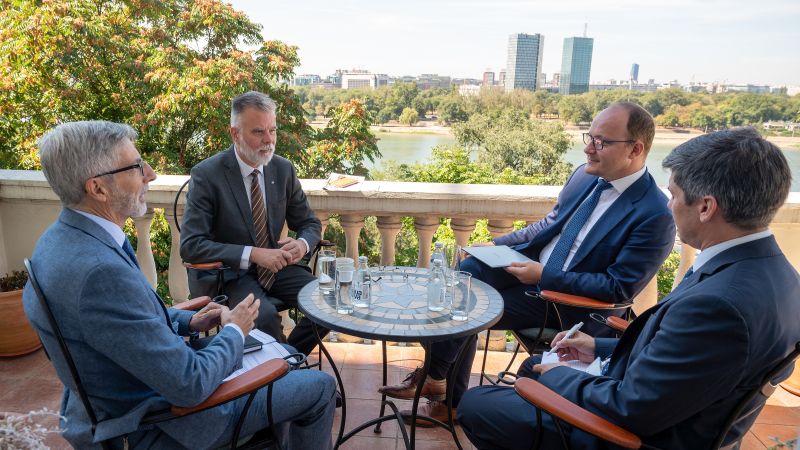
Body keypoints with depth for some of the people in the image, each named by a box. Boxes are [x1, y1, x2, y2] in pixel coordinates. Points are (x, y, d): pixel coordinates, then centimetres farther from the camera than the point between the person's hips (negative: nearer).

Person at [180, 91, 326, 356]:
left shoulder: (283, 170, 1)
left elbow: (310, 224, 10)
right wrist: (253, 254, -28)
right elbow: (190, 246, -18)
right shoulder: (206, 175, -13)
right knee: (265, 315, -32)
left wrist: (302, 244, -15)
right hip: (224, 273, -5)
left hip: (273, 266, 5)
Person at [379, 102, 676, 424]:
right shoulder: (586, 175, 1)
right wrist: (499, 243, 3)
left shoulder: (655, 216, -20)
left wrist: (545, 276, -24)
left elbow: (619, 289, -20)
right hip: (533, 263, 7)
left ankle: (435, 377, 17)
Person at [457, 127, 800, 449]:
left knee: (473, 404, 4)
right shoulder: (771, 269, -5)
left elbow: (629, 409, -27)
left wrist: (559, 376, -10)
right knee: (533, 366, 25)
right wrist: (601, 349, 8)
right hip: (669, 415, 9)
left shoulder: (717, 303, -36)